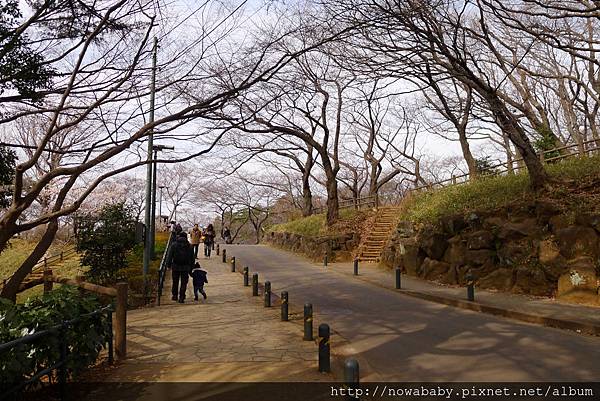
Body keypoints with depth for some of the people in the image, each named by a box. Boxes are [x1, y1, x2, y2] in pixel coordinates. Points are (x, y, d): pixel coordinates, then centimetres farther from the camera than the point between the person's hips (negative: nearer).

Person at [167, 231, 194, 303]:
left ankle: (175, 295, 24)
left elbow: (170, 256, -3)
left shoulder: (174, 245, -2)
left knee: (175, 282, 15)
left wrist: (168, 265, 3)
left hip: (176, 266, 0)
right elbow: (192, 258, 6)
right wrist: (191, 267, 12)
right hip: (185, 267, 0)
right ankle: (181, 298, 1)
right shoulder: (189, 246, 2)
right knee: (183, 283, 4)